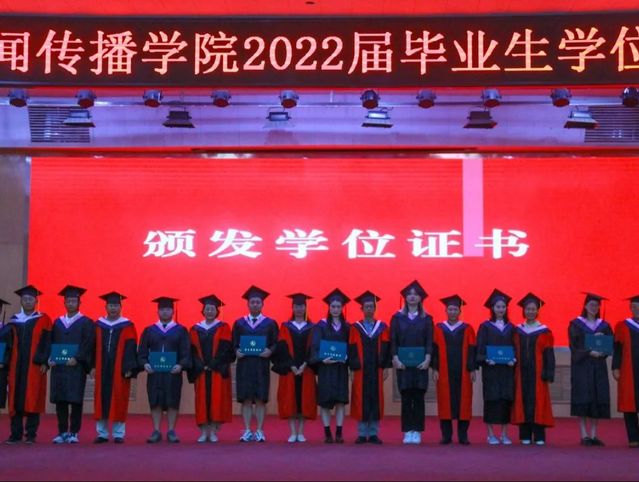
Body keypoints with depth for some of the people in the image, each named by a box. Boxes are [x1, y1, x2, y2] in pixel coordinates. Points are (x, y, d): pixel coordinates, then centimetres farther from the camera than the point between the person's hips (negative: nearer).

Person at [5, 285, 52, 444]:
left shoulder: (43, 320, 3)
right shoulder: (14, 320, 12)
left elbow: (46, 343, -2)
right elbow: (9, 344, 12)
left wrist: (44, 362, -11)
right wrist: (7, 364, 5)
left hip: (35, 365, -3)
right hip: (17, 365, 3)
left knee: (32, 399, -4)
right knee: (16, 399, 2)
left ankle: (31, 434, 2)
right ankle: (16, 434, 7)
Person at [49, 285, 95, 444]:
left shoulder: (86, 323, 3)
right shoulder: (58, 322, 16)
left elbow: (88, 344, -6)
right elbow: (51, 343, 13)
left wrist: (76, 358, -18)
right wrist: (50, 358, -5)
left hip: (76, 367, -4)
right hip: (58, 366, 4)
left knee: (75, 400, -4)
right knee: (60, 400, 3)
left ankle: (74, 432, 3)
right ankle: (62, 432, 10)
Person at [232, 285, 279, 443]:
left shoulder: (270, 323, 7)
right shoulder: (239, 323, 11)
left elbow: (275, 343, 4)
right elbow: (234, 343, 10)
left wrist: (269, 351, -15)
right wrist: (236, 351, -10)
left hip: (261, 365, -1)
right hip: (244, 365, 1)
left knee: (260, 399, -1)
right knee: (246, 399, 1)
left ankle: (259, 431, 5)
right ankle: (247, 431, 7)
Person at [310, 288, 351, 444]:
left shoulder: (346, 327, 10)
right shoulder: (321, 326, 2)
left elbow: (350, 347, 8)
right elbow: (315, 346, -6)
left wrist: (347, 357, -12)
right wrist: (322, 359, -22)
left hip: (341, 368, 2)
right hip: (325, 367, -2)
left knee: (340, 401, -1)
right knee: (325, 401, -2)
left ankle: (339, 433, 3)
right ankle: (327, 433, 5)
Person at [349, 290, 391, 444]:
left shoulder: (382, 327, 7)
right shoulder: (355, 328, 4)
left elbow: (386, 349, 4)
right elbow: (352, 349, 0)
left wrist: (386, 367, -3)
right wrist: (353, 367, -8)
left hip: (377, 370, 1)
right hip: (360, 370, -1)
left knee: (376, 400, 3)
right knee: (360, 401, 0)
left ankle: (373, 433, 10)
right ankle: (362, 434, 8)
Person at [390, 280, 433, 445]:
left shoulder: (426, 319, 7)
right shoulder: (397, 318, 7)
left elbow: (430, 341, 2)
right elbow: (393, 341, 3)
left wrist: (427, 359, -11)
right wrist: (395, 358, -10)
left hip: (420, 363, 0)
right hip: (403, 363, 0)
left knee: (418, 397, 0)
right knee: (406, 398, 0)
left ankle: (417, 431, 5)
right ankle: (408, 431, 6)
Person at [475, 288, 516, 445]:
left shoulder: (510, 327, 12)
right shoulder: (485, 326, 3)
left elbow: (515, 347, 10)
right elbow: (480, 348, -1)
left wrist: (513, 359, -8)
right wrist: (486, 360, -17)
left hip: (507, 368, 3)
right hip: (491, 368, -3)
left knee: (506, 399, 2)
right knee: (491, 399, -2)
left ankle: (504, 434, 9)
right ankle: (491, 434, 5)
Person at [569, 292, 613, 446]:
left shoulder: (604, 325, 12)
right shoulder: (576, 324, 1)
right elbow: (574, 347, -7)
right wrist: (589, 352, -21)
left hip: (598, 367, 4)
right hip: (581, 366, -4)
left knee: (598, 400, 1)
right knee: (583, 401, -6)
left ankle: (593, 435, 6)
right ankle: (584, 435, -3)